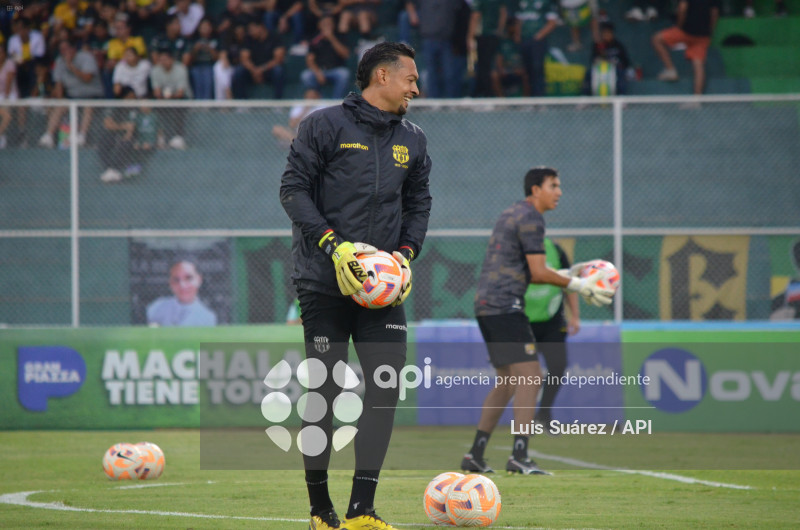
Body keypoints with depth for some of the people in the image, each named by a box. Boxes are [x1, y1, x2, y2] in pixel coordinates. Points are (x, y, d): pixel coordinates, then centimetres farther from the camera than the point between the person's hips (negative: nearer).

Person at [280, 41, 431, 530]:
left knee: (387, 385, -8)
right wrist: (333, 245, -16)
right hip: (325, 283, -5)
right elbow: (294, 188, -6)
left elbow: (419, 202, 21)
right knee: (325, 392, -2)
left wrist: (406, 252, 2)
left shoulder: (412, 140, 15)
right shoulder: (326, 125, -2)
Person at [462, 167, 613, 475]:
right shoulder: (530, 219, -10)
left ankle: (475, 455, 16)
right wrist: (578, 286, -6)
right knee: (529, 378, -12)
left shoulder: (512, 215, 22)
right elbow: (539, 273, -14)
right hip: (504, 307, -10)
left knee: (507, 383, 16)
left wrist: (568, 277, 20)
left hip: (487, 306, 10)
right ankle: (519, 457, -20)